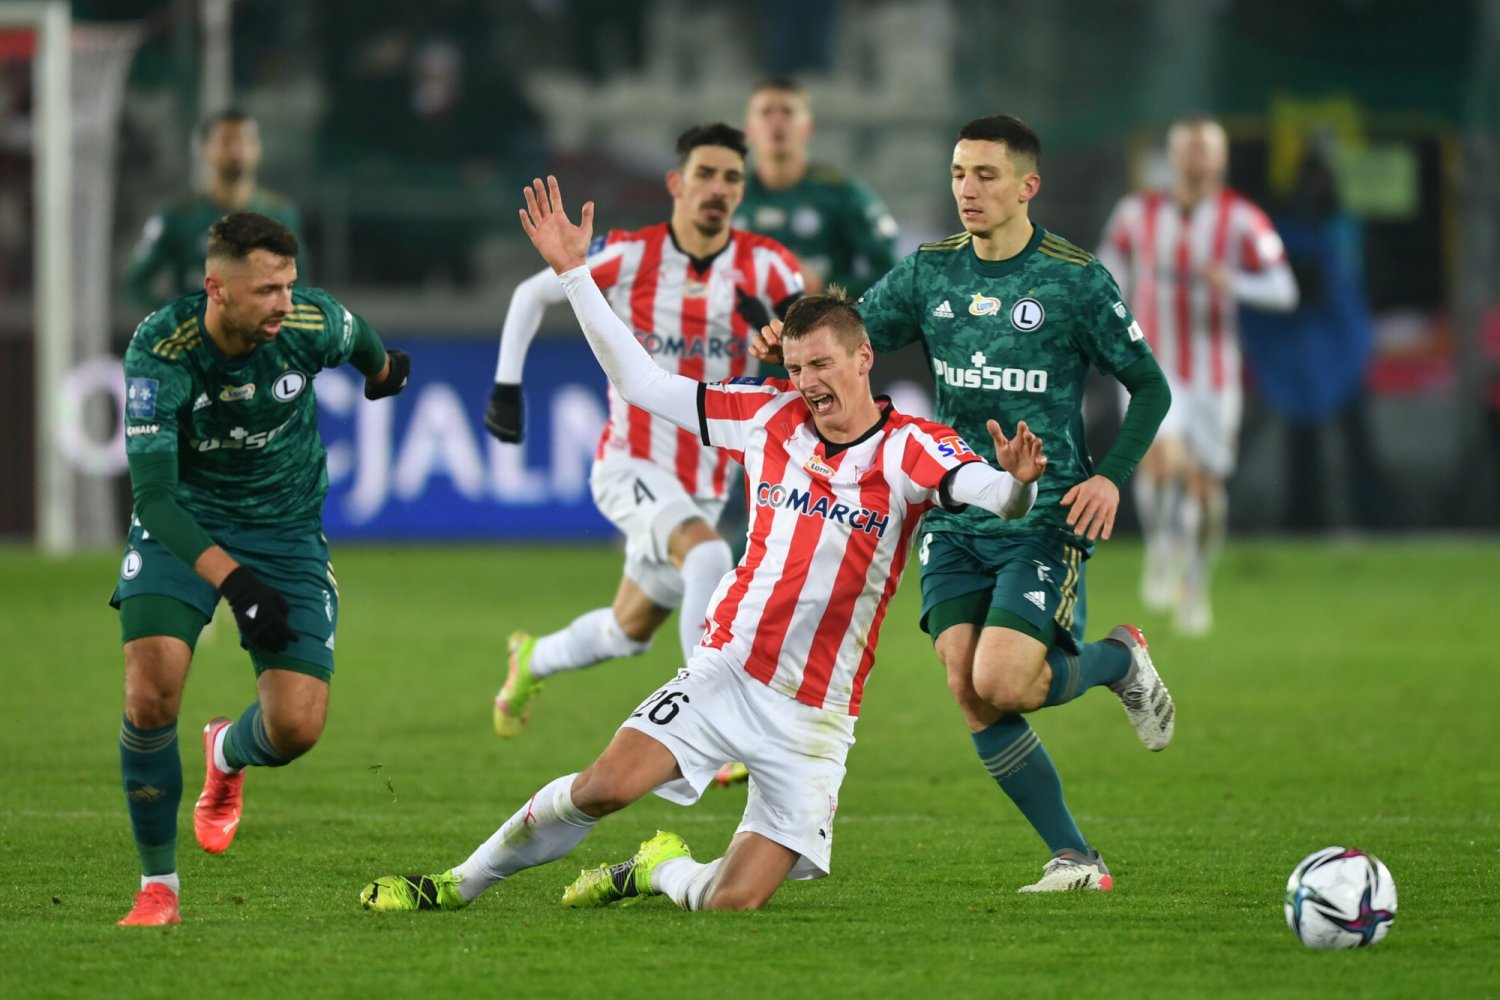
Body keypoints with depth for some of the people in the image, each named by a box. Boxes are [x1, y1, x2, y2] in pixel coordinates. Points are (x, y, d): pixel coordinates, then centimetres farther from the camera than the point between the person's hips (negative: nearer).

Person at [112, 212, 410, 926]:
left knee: (296, 727, -11)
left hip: (286, 526, 2)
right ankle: (157, 886, -5)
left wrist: (384, 371, 33)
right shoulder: (159, 350, -26)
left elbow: (361, 343, 9)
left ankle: (228, 754, 29)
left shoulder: (314, 323, -18)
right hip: (183, 523, -2)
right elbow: (153, 493, -29)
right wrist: (231, 579, -40)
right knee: (151, 694, -24)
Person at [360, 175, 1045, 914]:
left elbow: (978, 487, -27)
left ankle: (658, 870, 25)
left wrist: (1014, 485, -51)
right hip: (726, 672, 2)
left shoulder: (907, 449, -8)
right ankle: (459, 884, 1)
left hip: (813, 716, -2)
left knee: (732, 901, -11)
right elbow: (641, 382, 8)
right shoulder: (769, 415, 3)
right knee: (606, 785, -20)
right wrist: (574, 274, 5)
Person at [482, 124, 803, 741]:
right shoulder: (630, 254, -9)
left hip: (704, 483, 4)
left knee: (628, 632, 18)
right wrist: (506, 386, -2)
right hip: (631, 464, -4)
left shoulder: (763, 266, -6)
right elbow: (531, 294, 5)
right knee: (708, 556, -33)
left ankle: (532, 661, 50)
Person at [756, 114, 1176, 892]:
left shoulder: (1075, 279, -6)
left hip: (1044, 517, -4)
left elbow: (1149, 388, 1)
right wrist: (789, 342, -16)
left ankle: (1119, 660, 15)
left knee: (1001, 683, -18)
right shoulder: (932, 272, 5)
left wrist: (1110, 476, -12)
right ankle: (1074, 859, 1)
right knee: (968, 691, -9)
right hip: (954, 516, 5)